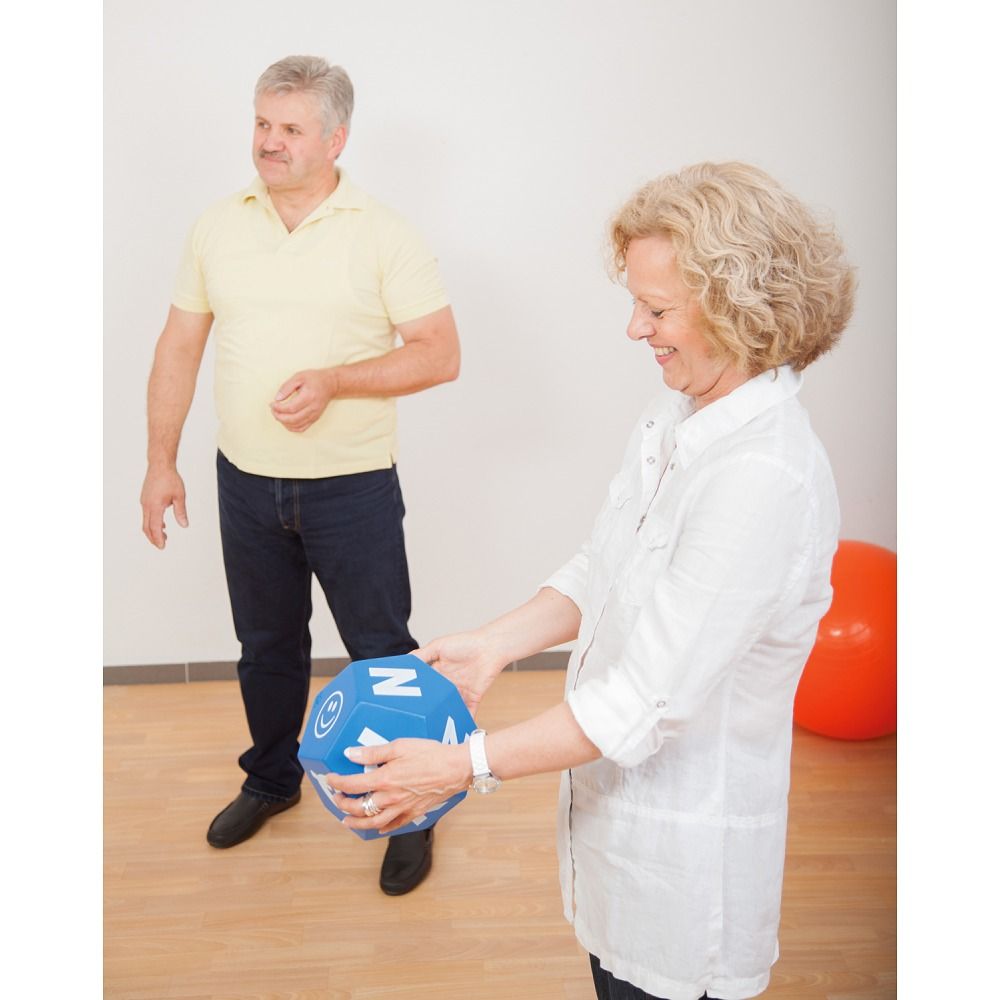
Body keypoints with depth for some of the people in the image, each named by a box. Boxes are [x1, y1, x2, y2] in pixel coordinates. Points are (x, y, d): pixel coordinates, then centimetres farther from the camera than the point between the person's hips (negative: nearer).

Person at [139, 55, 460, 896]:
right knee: (266, 646, 20)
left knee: (383, 654, 6)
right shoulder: (217, 229, 4)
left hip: (352, 489, -4)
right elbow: (180, 347, 9)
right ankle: (272, 778, 43)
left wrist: (333, 379, -23)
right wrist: (161, 461, 8)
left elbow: (440, 354, -11)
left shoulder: (383, 236, -7)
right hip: (246, 484, 4)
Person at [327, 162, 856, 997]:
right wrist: (493, 645, -2)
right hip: (618, 795, 8)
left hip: (685, 843, -7)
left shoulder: (766, 478, -29)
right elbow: (602, 571, 8)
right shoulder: (677, 415, -1)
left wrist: (464, 766, -25)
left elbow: (650, 698, -28)